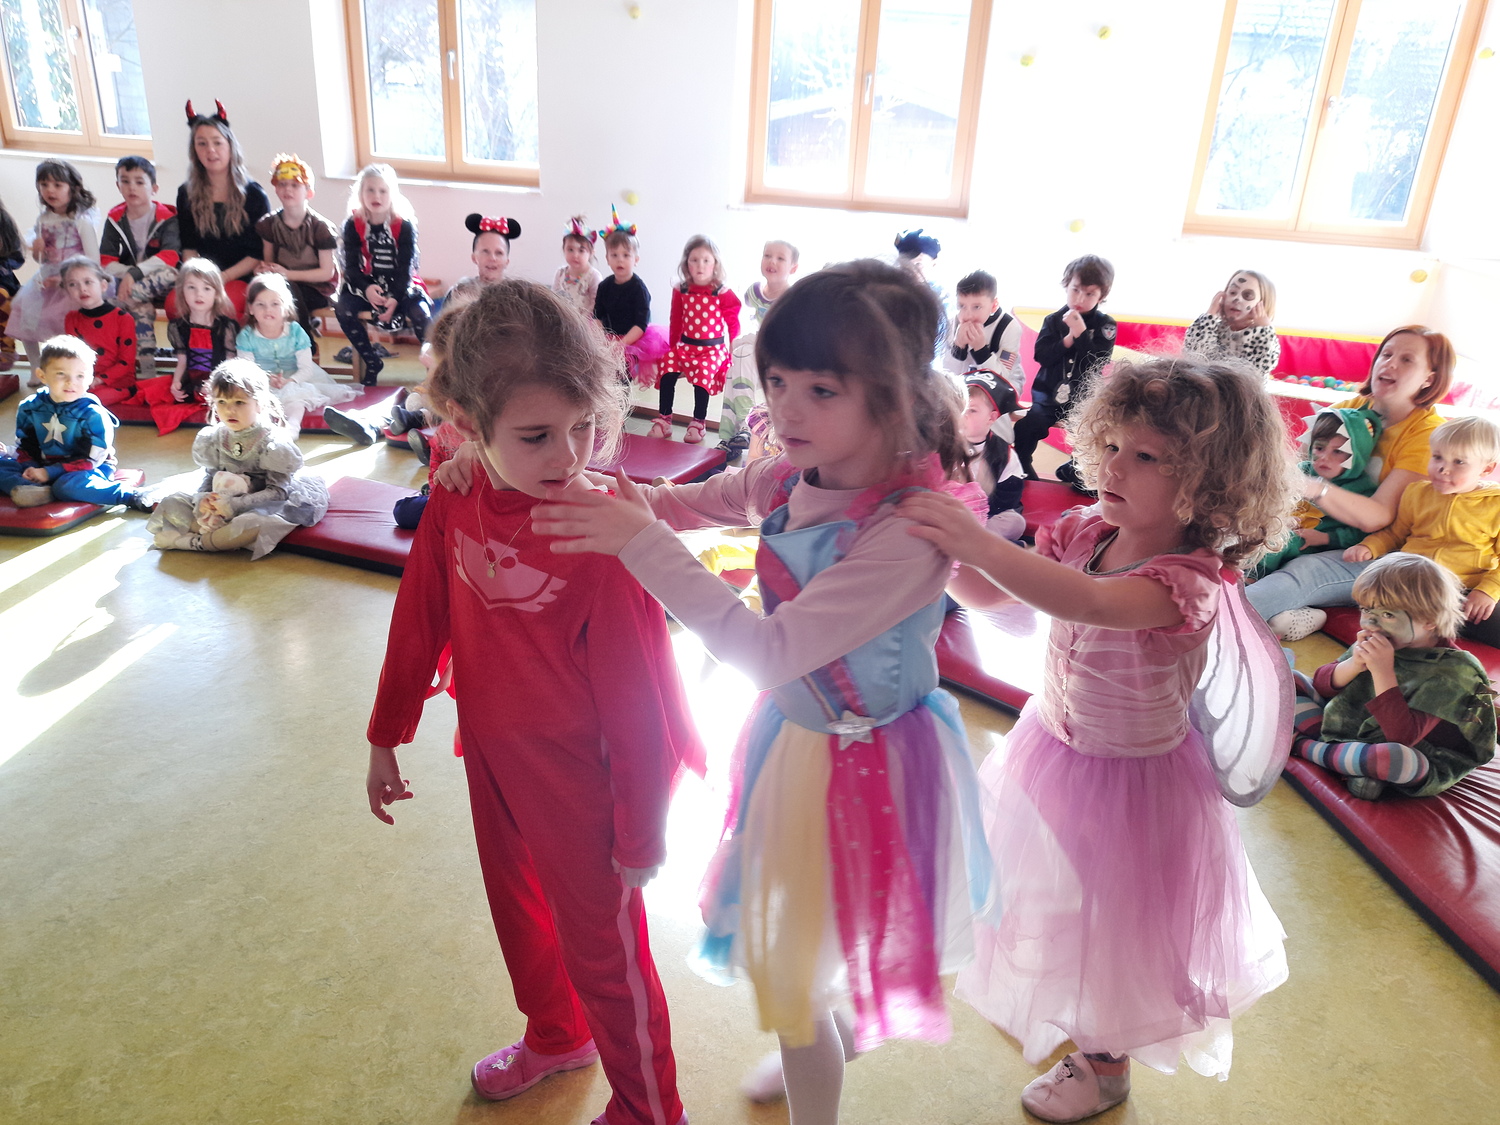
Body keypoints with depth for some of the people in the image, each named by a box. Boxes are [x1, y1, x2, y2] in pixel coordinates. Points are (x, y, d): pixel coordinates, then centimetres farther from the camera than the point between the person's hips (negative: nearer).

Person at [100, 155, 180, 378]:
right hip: (132, 284, 3)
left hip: (161, 282, -3)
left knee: (170, 273, -38)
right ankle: (145, 372, -31)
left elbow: (170, 257, -22)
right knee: (140, 307, -31)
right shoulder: (115, 219, 5)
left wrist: (134, 273, -32)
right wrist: (127, 272, -21)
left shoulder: (166, 218, -7)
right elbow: (106, 261, 0)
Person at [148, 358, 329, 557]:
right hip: (223, 501, 6)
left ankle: (196, 542, -21)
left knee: (264, 521, -40)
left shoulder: (274, 441, -18)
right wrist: (202, 499, -21)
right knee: (172, 504, -6)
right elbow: (210, 478, 3)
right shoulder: (214, 438, 0)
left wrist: (235, 505, -31)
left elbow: (277, 491, -21)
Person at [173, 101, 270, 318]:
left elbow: (260, 253, -3)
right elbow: (188, 246, 13)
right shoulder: (187, 195, 12)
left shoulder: (254, 195, 2)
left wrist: (222, 278, -13)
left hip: (244, 279, -3)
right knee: (174, 304, -29)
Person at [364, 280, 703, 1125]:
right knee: (518, 912, 28)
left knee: (603, 947, 13)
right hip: (493, 759, 6)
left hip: (579, 778, -6)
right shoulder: (456, 500, -11)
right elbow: (420, 620, 3)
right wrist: (388, 735, 12)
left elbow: (638, 693, -21)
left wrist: (642, 827, -14)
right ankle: (557, 1036, 58)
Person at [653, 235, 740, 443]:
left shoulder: (723, 294, -4)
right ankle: (664, 420, -12)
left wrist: (734, 352, -2)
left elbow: (733, 325, 1)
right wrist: (673, 347, 13)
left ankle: (698, 424, -17)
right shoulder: (681, 292, 5)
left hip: (713, 348, -3)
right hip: (685, 346, 3)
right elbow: (676, 324, 13)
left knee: (703, 372, -30)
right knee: (667, 367, -21)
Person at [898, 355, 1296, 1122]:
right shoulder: (1085, 533, -10)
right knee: (1051, 892, 28)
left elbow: (1088, 603, -50)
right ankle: (1051, 1010, 59)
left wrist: (978, 544, -58)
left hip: (1130, 777, -6)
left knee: (1107, 921, 15)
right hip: (1051, 744, 7)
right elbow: (991, 594, -8)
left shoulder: (1190, 578, -30)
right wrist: (950, 550, -27)